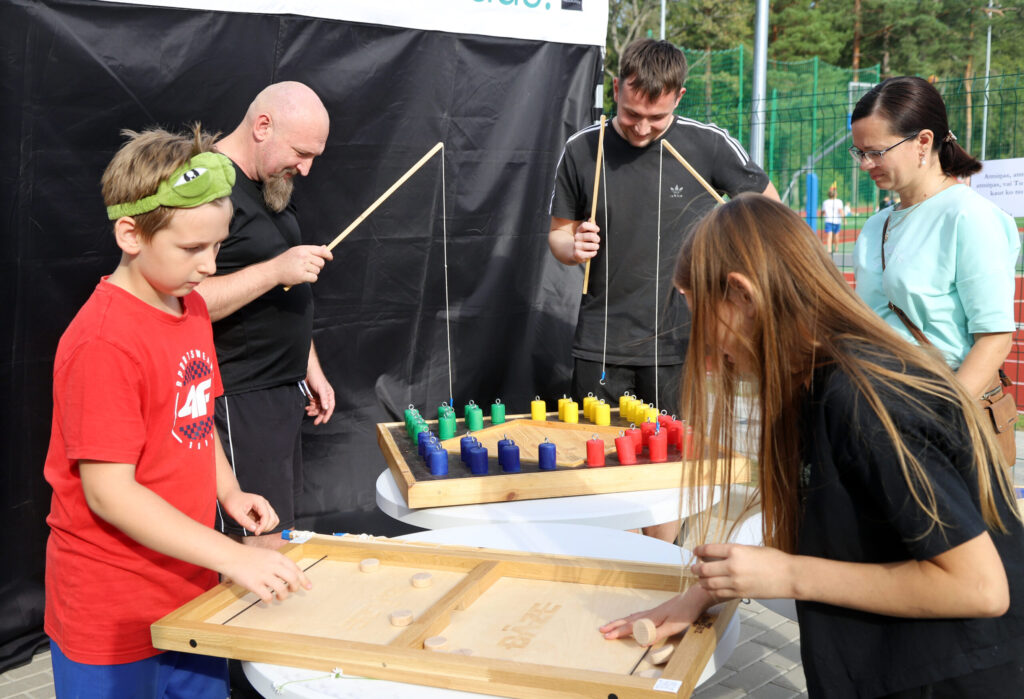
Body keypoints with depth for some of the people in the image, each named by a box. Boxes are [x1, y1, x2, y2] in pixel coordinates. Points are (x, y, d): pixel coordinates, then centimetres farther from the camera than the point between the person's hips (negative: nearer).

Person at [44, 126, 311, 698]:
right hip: (114, 613, -8)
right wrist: (233, 557, -26)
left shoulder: (191, 308, 4)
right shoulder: (104, 343, -24)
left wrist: (229, 493, 1)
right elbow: (109, 493, -24)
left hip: (191, 584, 8)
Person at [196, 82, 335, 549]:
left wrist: (310, 368, 21)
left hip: (283, 391, 9)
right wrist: (276, 270, -25)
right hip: (237, 403, -9)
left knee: (277, 537, 11)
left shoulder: (272, 186, 15)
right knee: (264, 552, -7)